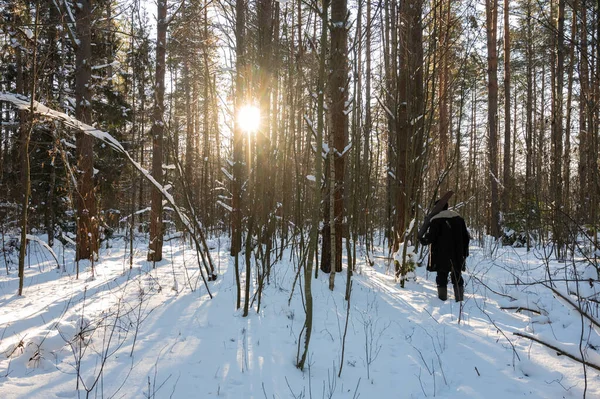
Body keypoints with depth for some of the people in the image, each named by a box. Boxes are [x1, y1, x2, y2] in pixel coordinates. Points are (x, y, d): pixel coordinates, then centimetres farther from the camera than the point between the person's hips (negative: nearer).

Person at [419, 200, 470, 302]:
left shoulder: (436, 220, -9)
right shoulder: (459, 218, 9)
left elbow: (431, 237, -13)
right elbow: (466, 237, 12)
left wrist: (423, 240, 8)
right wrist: (465, 252, 19)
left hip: (442, 255, -4)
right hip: (457, 255, 4)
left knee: (442, 275, 6)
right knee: (457, 275, 12)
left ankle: (442, 296, 9)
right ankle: (460, 297, 12)